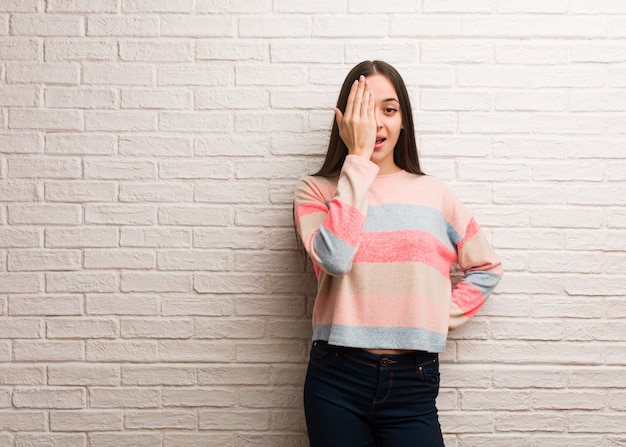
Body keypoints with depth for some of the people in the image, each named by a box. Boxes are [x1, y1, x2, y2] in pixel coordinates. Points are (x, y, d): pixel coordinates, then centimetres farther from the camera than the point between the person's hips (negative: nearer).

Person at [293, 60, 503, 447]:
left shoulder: (433, 194, 7)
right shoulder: (317, 190, 1)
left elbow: (487, 267, 15)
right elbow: (333, 258, -19)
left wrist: (442, 317, 2)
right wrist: (358, 158, -14)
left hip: (412, 384, 1)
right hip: (338, 378, -1)